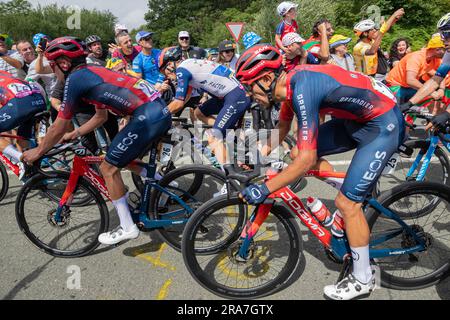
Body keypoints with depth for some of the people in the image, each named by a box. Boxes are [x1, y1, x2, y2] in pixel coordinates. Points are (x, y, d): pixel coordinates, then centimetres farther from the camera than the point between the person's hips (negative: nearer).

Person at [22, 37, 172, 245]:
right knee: (124, 158, 26)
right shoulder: (93, 72, 24)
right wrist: (75, 134, 34)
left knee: (109, 168, 2)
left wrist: (38, 152, 16)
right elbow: (101, 116, 32)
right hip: (162, 111, 9)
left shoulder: (75, 78, -2)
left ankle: (127, 228, 11)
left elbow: (60, 125, 3)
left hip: (147, 117, -9)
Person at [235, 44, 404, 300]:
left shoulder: (303, 90, -30)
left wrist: (264, 189, -24)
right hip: (357, 118, 9)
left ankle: (363, 279, 11)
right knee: (300, 150, 4)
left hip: (384, 125, -9)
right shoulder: (292, 80, -3)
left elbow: (307, 159, -31)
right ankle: (361, 190, 20)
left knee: (347, 203, -9)